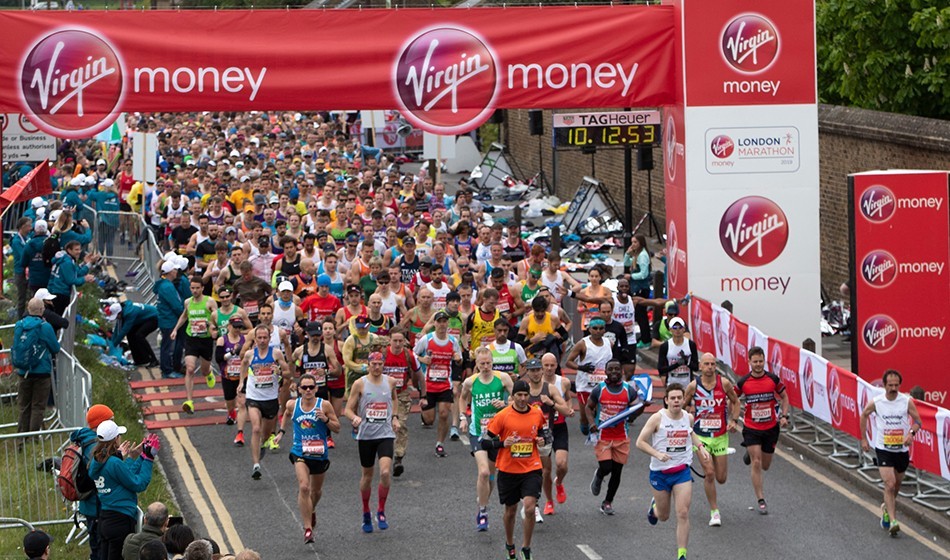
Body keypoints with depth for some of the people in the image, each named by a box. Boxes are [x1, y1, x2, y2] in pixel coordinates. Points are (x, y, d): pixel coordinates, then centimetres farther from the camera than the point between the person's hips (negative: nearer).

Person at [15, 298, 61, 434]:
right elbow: (56, 348, -3)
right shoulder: (45, 327, -13)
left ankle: (22, 434, 16)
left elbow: (15, 348, 10)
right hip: (41, 372, -4)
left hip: (23, 372, 4)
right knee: (38, 407, 3)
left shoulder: (19, 325, -2)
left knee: (24, 407, 14)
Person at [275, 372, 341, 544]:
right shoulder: (293, 405, -2)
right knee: (304, 487, -21)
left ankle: (312, 510, 55)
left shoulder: (324, 405, -8)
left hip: (320, 454, 1)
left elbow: (337, 428, -4)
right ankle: (307, 528, -18)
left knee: (316, 490, 20)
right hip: (300, 453, -1)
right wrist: (281, 431, 18)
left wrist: (325, 419, -21)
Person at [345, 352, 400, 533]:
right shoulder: (360, 384, -4)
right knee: (367, 475, 10)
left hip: (385, 434, 1)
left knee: (385, 472, -18)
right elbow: (348, 409, -3)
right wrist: (354, 418, -24)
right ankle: (366, 513, 29)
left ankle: (381, 512, -1)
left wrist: (395, 417, 15)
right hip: (365, 435, -1)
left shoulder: (390, 382, 4)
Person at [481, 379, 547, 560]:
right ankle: (510, 545, 37)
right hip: (508, 471, -1)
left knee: (530, 508, -15)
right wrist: (503, 443, -23)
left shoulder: (537, 414, -1)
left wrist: (541, 440, -2)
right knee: (510, 510, 13)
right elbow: (485, 443, -7)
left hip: (531, 470, 1)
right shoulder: (502, 416, -10)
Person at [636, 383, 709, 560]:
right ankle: (654, 506, 51)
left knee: (683, 514, -11)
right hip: (660, 472, -2)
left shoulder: (688, 417, 1)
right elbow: (640, 442, -12)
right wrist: (657, 454, -26)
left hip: (682, 471, 2)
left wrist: (700, 446, 10)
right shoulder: (657, 418, -13)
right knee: (663, 516, 13)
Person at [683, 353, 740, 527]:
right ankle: (714, 512, 2)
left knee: (721, 478, 4)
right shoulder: (693, 386, -8)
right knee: (709, 474, -12)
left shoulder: (724, 383, -5)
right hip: (701, 436, -2)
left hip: (721, 435, 2)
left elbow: (735, 402, 11)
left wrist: (734, 421, -1)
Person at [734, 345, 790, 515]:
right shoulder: (743, 382, -9)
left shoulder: (773, 379, -6)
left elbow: (784, 396, 9)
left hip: (771, 427, 2)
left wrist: (784, 416, -3)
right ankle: (761, 501, -2)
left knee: (765, 466, 12)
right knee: (756, 464, -11)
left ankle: (751, 454, 46)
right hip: (751, 429, -2)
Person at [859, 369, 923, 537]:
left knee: (897, 484, 17)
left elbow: (917, 421, -1)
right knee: (889, 484, -15)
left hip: (902, 449, 2)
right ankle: (892, 521, -18)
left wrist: (911, 433, -22)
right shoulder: (875, 402, -8)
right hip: (883, 449, -2)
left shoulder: (907, 401, -8)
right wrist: (863, 439, 11)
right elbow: (863, 416, 10)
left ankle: (887, 507, 45)